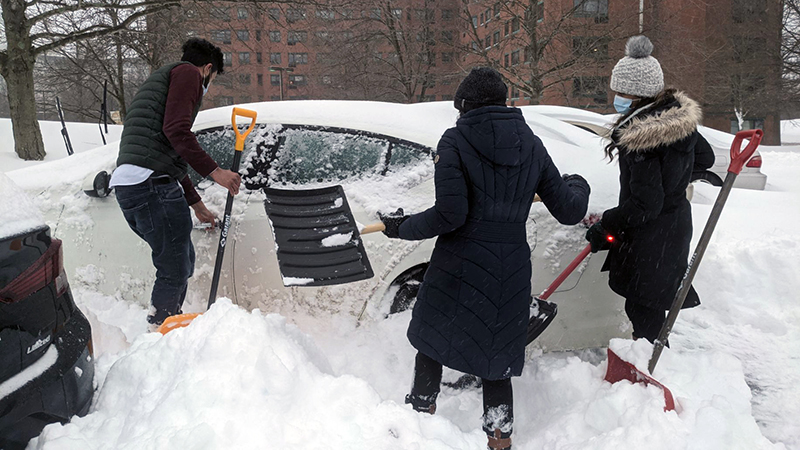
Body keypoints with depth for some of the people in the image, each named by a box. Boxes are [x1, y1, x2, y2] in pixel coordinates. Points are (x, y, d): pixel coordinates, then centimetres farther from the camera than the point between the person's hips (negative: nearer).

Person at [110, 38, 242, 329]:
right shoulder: (188, 72, 5)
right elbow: (176, 130, -14)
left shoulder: (161, 81, 35)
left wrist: (196, 203, 42)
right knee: (175, 271, -5)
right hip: (152, 184, -10)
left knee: (181, 264, 17)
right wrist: (214, 171, -13)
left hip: (128, 184, 10)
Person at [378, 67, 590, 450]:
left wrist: (403, 227, -3)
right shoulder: (531, 146, 5)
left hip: (460, 269, -4)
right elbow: (568, 210, 7)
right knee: (496, 357, 18)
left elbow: (450, 214, -19)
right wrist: (578, 186, 30)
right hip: (511, 274, 4)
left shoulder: (454, 141, -9)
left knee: (432, 344, 16)